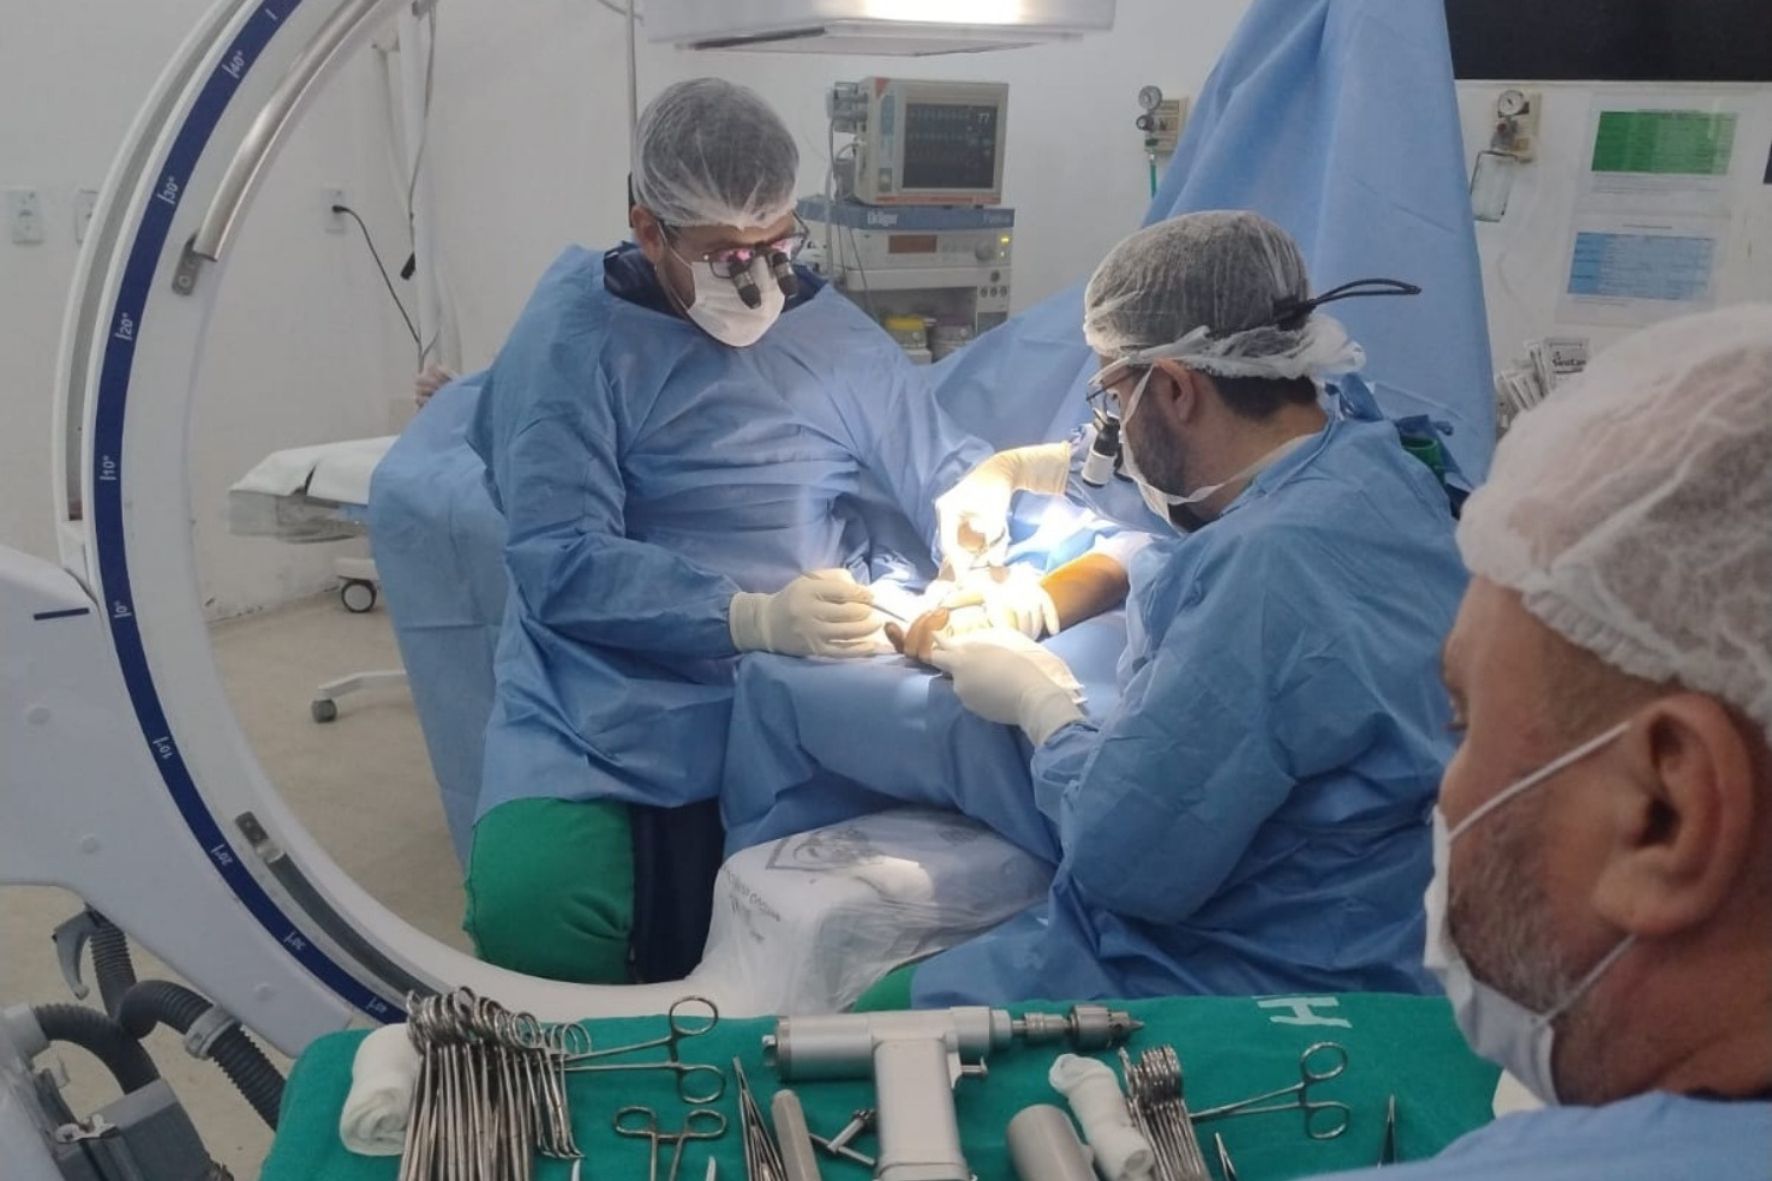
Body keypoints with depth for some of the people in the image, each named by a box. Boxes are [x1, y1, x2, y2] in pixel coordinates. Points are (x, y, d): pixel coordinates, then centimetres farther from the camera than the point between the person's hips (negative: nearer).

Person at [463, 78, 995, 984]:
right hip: (603, 716, -2)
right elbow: (559, 562, -13)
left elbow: (943, 472, 18)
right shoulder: (572, 333, -3)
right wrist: (752, 619, -23)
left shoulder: (836, 332, 11)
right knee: (527, 912, -28)